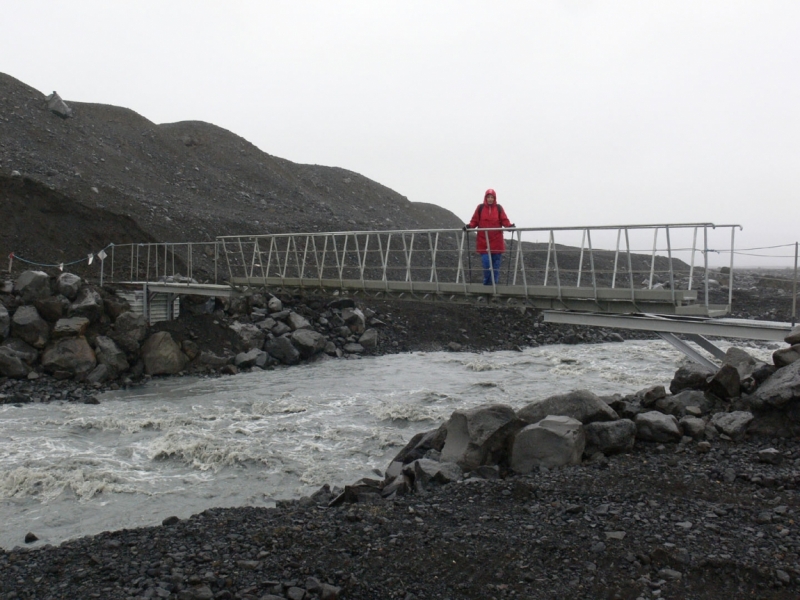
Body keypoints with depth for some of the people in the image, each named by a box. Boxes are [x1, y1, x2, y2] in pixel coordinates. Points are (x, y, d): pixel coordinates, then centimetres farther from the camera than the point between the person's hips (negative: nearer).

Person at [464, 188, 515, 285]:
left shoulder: (499, 208, 7)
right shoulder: (480, 208, 6)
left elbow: (504, 220, 1)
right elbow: (475, 221, 5)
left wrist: (510, 225, -18)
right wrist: (470, 226, -13)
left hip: (496, 242, 1)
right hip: (483, 242, -1)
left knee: (496, 266, 4)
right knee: (486, 263, -7)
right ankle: (487, 284, 5)